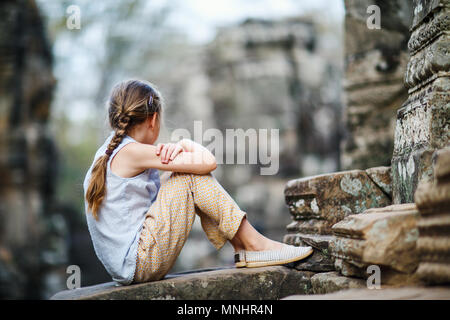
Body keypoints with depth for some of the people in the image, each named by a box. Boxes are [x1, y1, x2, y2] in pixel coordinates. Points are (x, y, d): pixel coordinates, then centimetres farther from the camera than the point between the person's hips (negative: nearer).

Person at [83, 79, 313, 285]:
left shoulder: (109, 151, 15)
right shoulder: (132, 152, -14)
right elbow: (208, 162, -16)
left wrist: (180, 147, -5)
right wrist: (186, 145, 5)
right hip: (139, 264, -10)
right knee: (192, 176, -8)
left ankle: (241, 247, 9)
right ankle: (255, 244, -2)